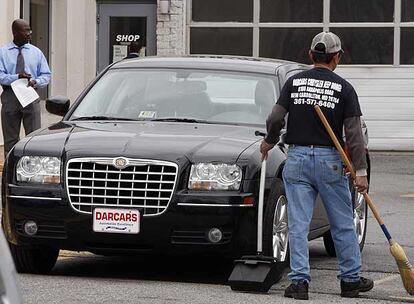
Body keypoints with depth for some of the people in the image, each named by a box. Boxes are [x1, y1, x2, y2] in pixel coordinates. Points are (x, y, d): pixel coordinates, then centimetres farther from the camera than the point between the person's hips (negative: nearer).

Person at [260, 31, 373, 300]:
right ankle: (351, 279, 18)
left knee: (298, 224, 1)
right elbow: (354, 133, -6)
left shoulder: (294, 82, 2)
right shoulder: (344, 89, -2)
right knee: (343, 224, 10)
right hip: (330, 160, -1)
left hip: (297, 157, 1)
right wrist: (361, 171, -6)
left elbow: (276, 119, -4)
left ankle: (299, 281, -5)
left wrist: (269, 142, 17)